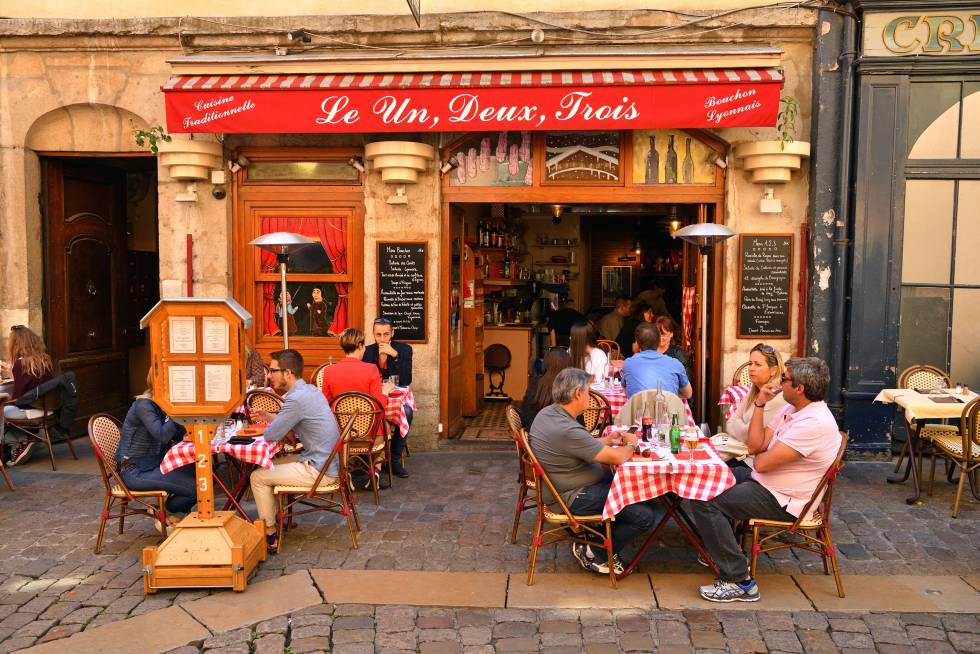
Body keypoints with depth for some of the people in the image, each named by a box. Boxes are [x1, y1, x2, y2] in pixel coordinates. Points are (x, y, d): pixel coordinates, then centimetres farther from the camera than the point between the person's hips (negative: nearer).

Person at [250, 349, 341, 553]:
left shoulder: (296, 398, -23)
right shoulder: (310, 389, 8)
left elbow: (272, 435, -16)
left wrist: (270, 425, 5)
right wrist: (270, 417, 15)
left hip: (319, 471, -10)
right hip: (329, 463, 10)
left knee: (258, 477, 1)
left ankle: (270, 535, 12)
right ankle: (281, 516, 33)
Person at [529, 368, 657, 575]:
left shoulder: (548, 413, 1)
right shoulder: (567, 430, -31)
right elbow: (617, 458, -22)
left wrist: (608, 440, 8)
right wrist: (631, 444, -1)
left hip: (562, 484, 11)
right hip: (575, 496, -11)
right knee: (645, 515, -11)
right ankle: (596, 554, 5)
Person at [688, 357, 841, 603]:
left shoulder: (815, 422, -26)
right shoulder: (792, 409, 5)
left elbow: (763, 463, -27)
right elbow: (755, 446, 2)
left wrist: (761, 453, -3)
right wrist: (760, 404, -4)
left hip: (782, 500, -10)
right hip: (764, 482, 10)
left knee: (704, 500, -21)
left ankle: (739, 582, -15)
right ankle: (725, 550, 27)